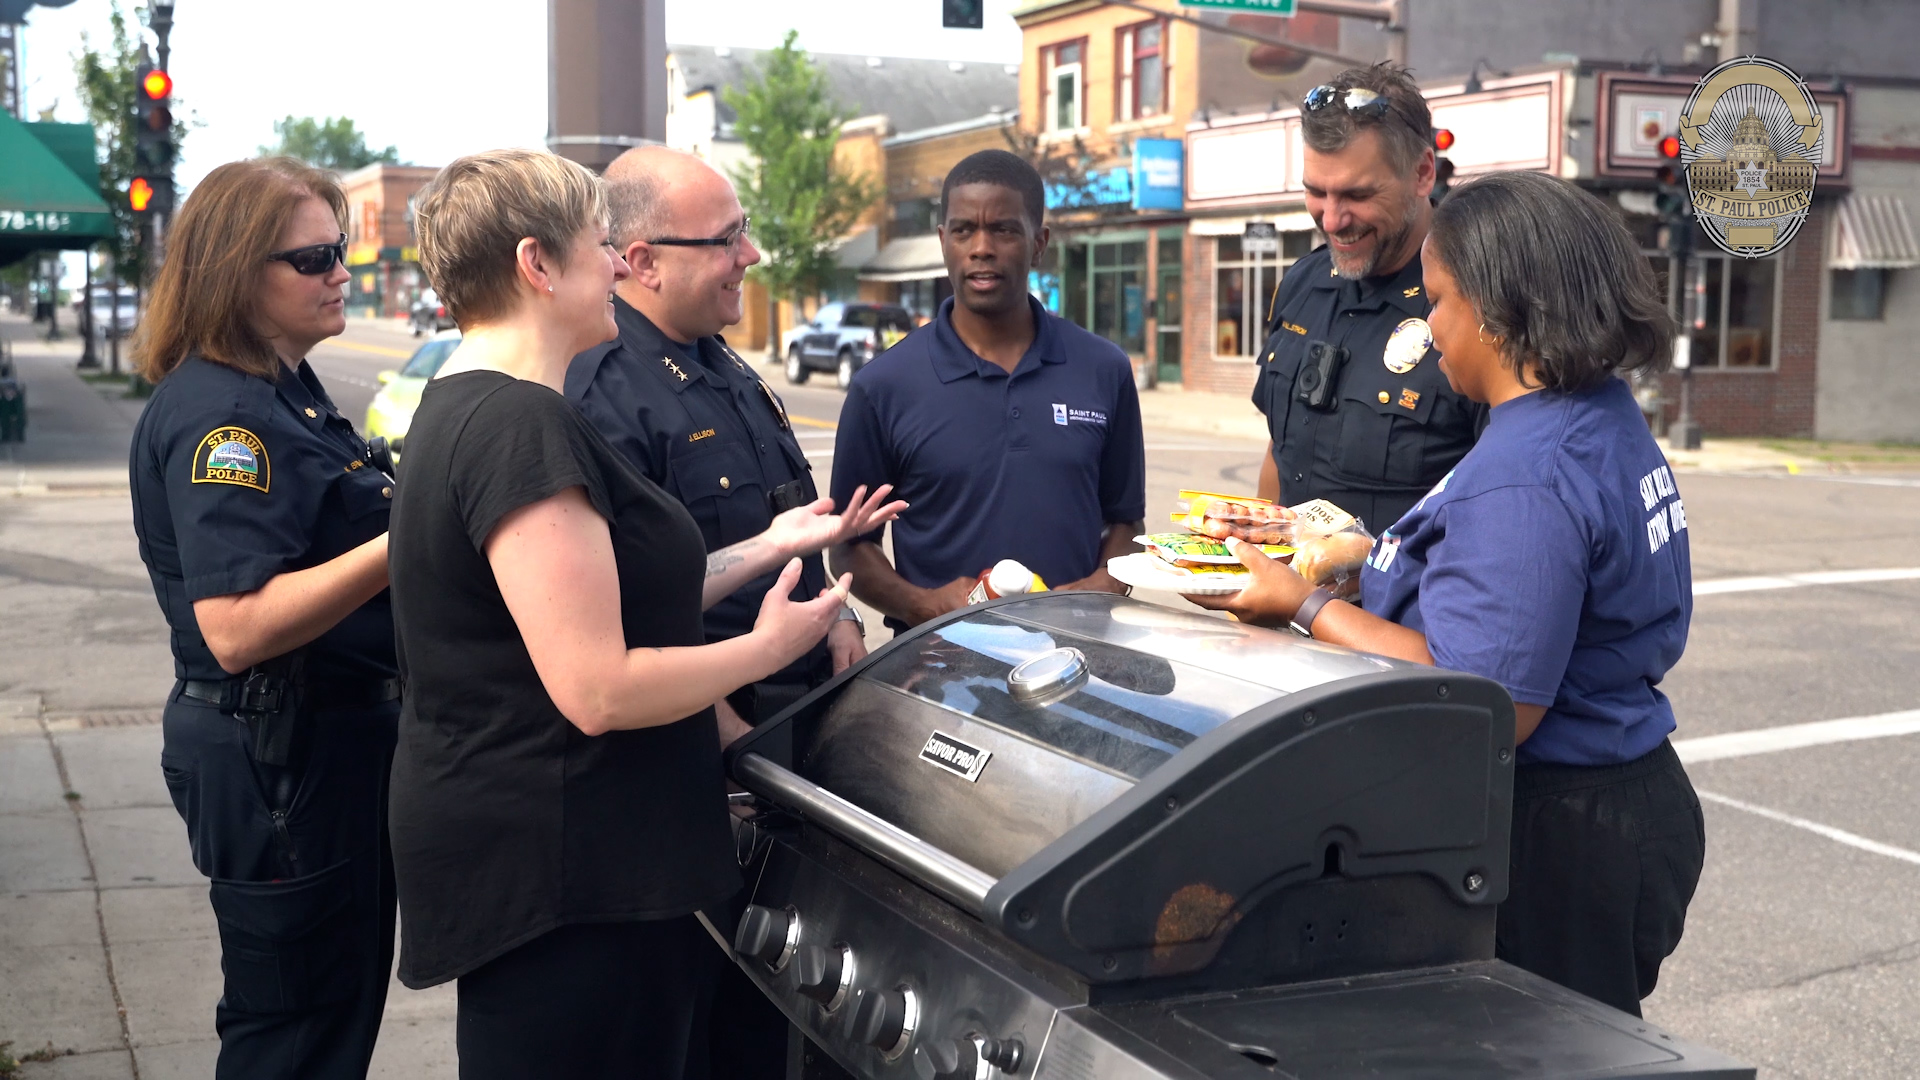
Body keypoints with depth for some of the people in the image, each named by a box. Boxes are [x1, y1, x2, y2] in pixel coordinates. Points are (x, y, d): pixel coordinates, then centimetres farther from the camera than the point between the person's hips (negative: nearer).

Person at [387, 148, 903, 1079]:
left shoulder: (468, 408, 13)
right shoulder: (523, 428, -22)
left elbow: (612, 599, 14)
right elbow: (598, 690, -25)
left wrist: (769, 546, 14)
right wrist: (767, 648, -11)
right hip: (550, 878, -11)